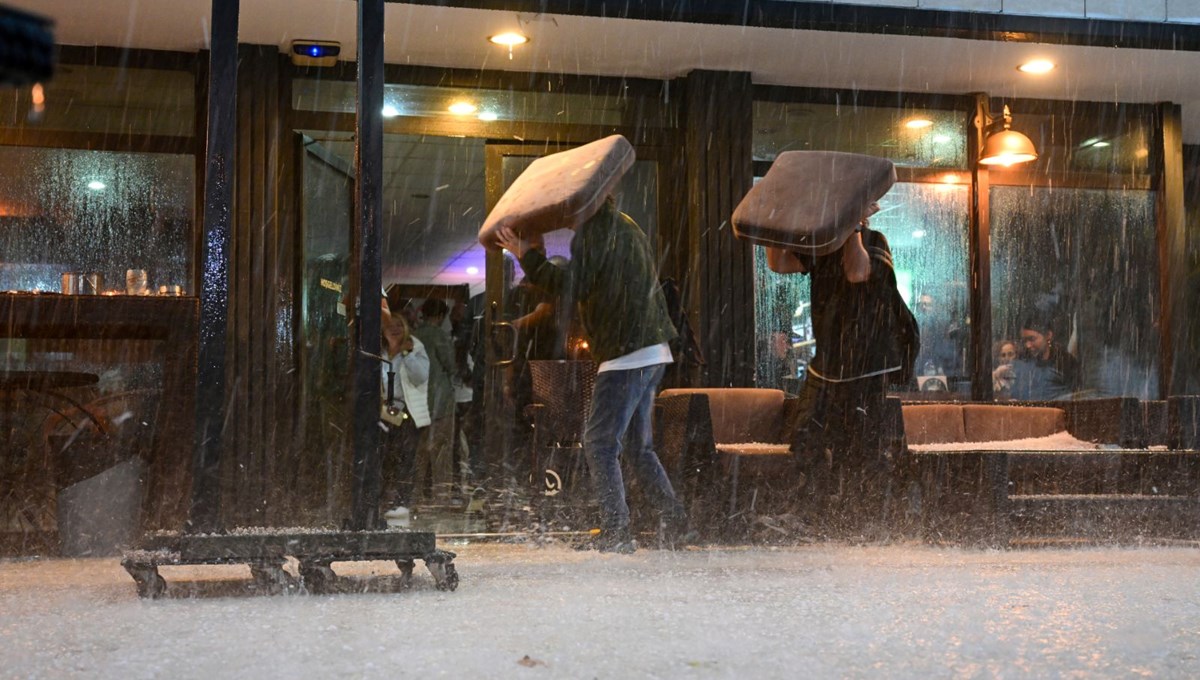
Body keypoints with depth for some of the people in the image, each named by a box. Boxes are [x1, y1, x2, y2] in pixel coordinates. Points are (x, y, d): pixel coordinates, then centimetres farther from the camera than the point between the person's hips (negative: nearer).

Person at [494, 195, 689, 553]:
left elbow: (572, 286, -16)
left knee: (600, 444, -4)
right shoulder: (625, 225, 20)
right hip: (653, 351, 10)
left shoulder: (596, 227, -10)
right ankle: (674, 524, 17)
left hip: (626, 354, -10)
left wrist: (528, 255, -6)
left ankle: (616, 533, -4)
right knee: (639, 446, 17)